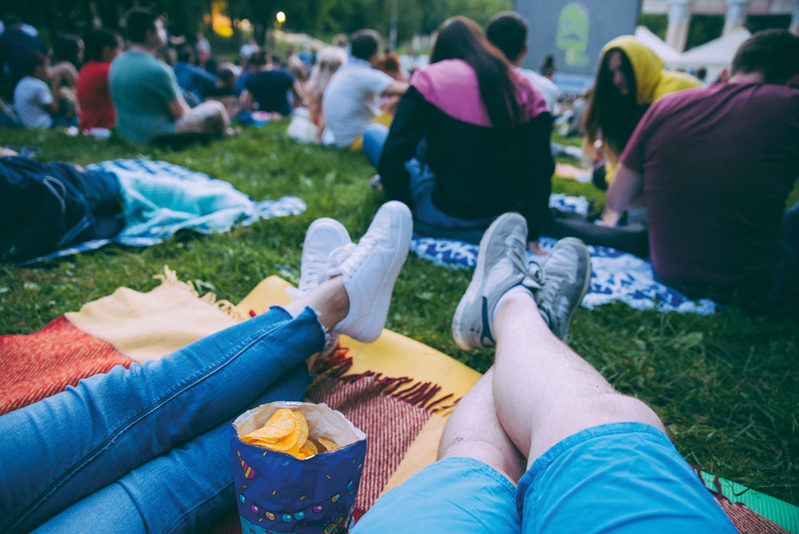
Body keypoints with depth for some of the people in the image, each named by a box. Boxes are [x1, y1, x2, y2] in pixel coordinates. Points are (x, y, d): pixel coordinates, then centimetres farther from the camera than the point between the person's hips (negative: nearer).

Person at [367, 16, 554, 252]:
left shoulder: (430, 79, -10)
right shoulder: (527, 90, 1)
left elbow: (393, 156, -16)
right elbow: (540, 169, -3)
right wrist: (532, 236, 2)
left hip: (446, 220, -3)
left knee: (373, 134, 12)